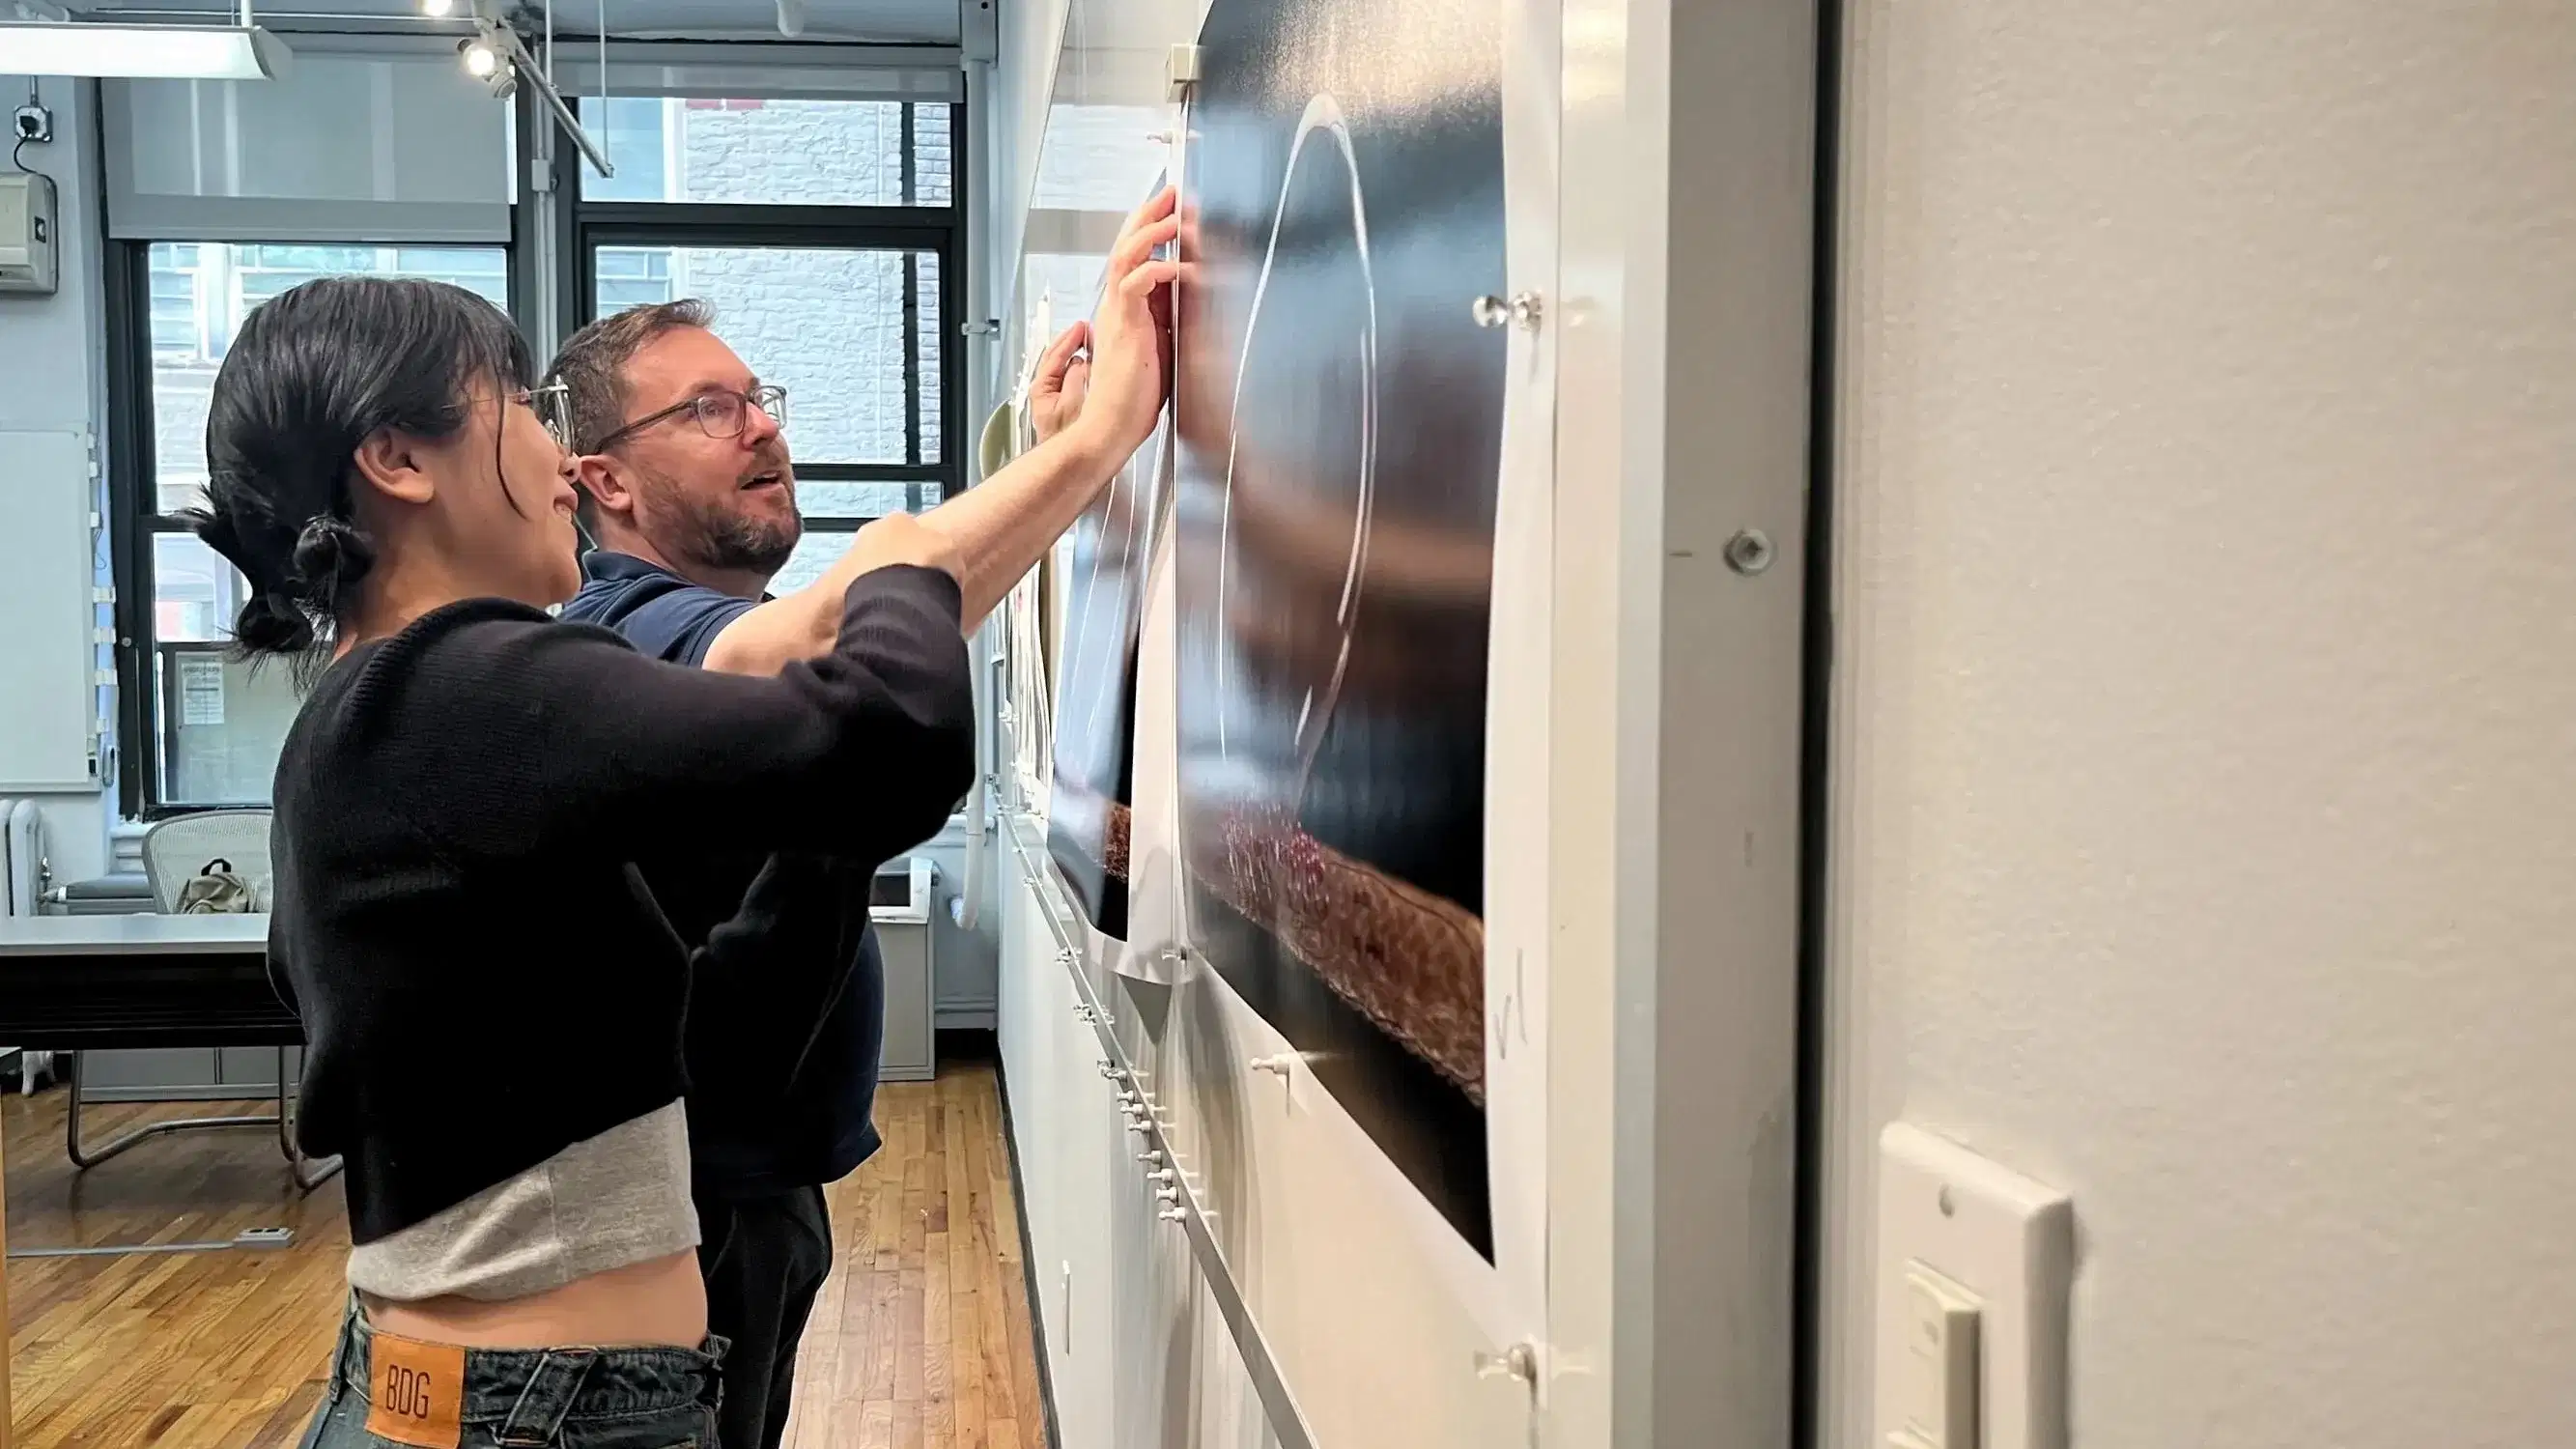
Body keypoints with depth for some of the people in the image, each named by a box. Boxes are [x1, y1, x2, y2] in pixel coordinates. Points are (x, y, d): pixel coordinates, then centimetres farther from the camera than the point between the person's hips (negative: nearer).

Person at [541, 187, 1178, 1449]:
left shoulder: (714, 615, 11)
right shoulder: (630, 631, -23)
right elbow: (826, 644, -44)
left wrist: (1050, 453, -8)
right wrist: (1095, 436, -47)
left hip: (759, 1181, 10)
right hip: (688, 1211, -10)